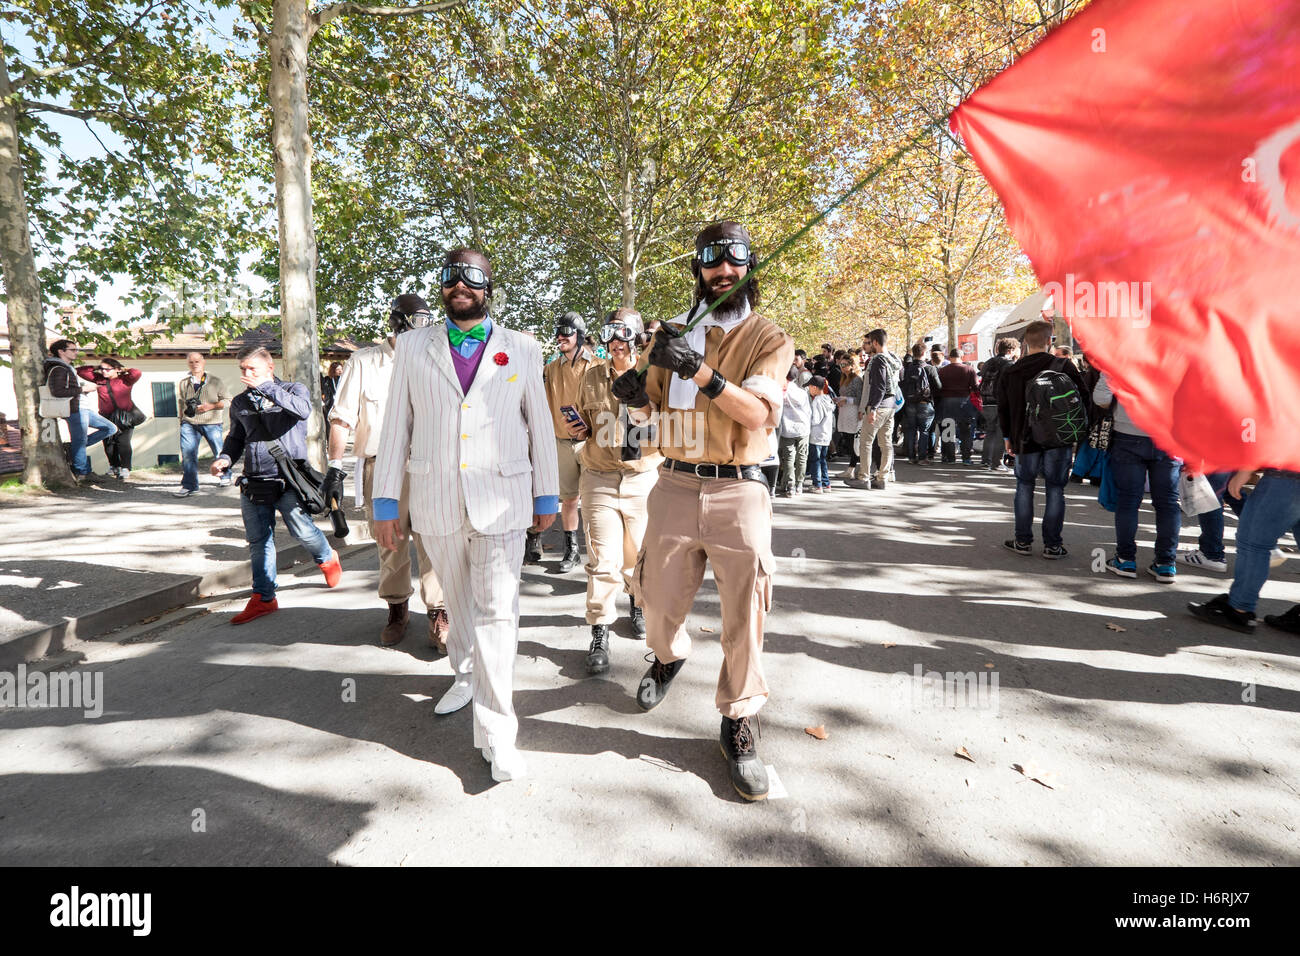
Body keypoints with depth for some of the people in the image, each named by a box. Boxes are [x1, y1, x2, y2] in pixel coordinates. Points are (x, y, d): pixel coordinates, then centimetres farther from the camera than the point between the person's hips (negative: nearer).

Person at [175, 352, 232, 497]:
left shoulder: (215, 382, 2)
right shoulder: (183, 383, 11)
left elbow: (228, 401, 1)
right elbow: (181, 403, 23)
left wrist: (211, 406, -12)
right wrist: (182, 419, 17)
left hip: (211, 423, -2)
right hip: (189, 423, 2)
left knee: (219, 452, 7)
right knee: (187, 453, -9)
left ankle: (225, 476, 33)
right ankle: (189, 486, -5)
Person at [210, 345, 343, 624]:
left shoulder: (293, 389, 3)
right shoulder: (239, 403, 16)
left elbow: (303, 410, -20)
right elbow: (235, 438, 25)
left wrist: (266, 387, -21)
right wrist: (225, 458, 5)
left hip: (287, 479, -5)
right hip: (252, 482, 5)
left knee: (302, 530, -9)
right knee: (258, 541, 6)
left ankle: (327, 559, 23)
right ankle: (263, 598, 16)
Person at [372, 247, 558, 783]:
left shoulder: (522, 351, 5)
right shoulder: (413, 347, 8)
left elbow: (540, 425, 8)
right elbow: (396, 426, 6)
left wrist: (547, 497, 8)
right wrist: (385, 502, 4)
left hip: (502, 501, -2)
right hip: (436, 502, 2)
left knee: (496, 613, -6)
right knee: (457, 603, 18)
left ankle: (496, 734, 2)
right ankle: (465, 675, 44)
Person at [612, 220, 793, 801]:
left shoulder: (768, 339, 2)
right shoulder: (673, 334, 13)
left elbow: (760, 413, -15)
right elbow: (650, 409, 19)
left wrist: (701, 370, -27)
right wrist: (636, 397, -5)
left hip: (738, 493, -2)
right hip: (675, 486, 3)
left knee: (744, 615, 1)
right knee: (660, 598, 13)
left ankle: (738, 725, 20)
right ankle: (668, 656, 47)